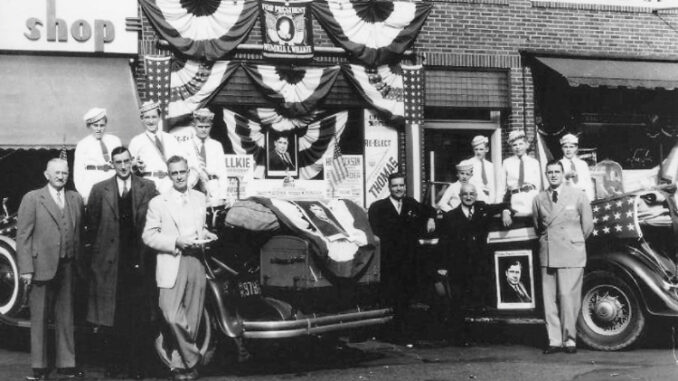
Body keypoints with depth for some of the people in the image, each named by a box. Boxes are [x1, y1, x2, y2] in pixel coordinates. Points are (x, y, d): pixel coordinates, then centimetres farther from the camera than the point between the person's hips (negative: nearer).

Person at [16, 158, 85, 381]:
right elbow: (23, 236, -4)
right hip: (42, 266, -4)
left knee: (66, 318, 9)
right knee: (39, 319, 3)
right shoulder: (32, 199, -1)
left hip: (68, 268, 4)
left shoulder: (76, 199, 11)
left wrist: (80, 262, 6)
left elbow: (79, 232, 13)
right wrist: (26, 268, -10)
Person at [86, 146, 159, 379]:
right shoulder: (100, 190, 6)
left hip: (140, 262, 0)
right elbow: (92, 224, 9)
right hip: (111, 263, 0)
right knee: (112, 316, 4)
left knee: (140, 317, -1)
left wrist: (146, 250, 0)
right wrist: (100, 249, 6)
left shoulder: (148, 188, 5)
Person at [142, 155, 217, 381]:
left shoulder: (200, 199, 14)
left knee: (192, 318, 6)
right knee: (172, 317, -16)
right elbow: (148, 236, -4)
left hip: (196, 263, 4)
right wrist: (176, 242, -15)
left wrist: (206, 235, 4)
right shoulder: (158, 203, 0)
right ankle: (192, 359, 1)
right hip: (172, 264, -4)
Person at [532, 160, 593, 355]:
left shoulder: (578, 196, 4)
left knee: (568, 296, -8)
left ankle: (569, 339, 1)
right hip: (547, 256, 3)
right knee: (549, 299, 1)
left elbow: (587, 225, 8)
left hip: (571, 255, -3)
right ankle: (554, 340, 6)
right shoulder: (539, 199, 10)